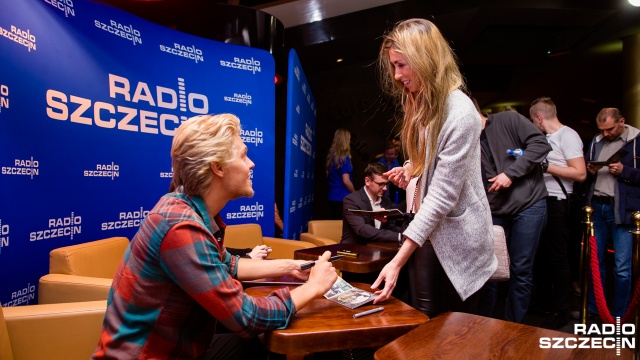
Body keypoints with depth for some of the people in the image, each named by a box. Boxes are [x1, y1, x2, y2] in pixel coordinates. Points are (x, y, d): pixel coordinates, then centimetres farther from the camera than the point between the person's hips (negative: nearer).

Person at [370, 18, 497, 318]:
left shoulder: (460, 114, -22)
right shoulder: (421, 104, 7)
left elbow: (442, 197, -25)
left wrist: (398, 260, -27)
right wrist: (411, 168, -4)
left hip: (456, 232, -7)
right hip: (427, 225, 8)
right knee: (425, 317, 13)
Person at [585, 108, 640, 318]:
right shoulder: (596, 142, 13)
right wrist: (590, 171, -2)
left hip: (622, 210, -4)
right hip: (596, 207, 5)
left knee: (622, 267, -2)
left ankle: (619, 317, 11)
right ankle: (594, 309, 23)